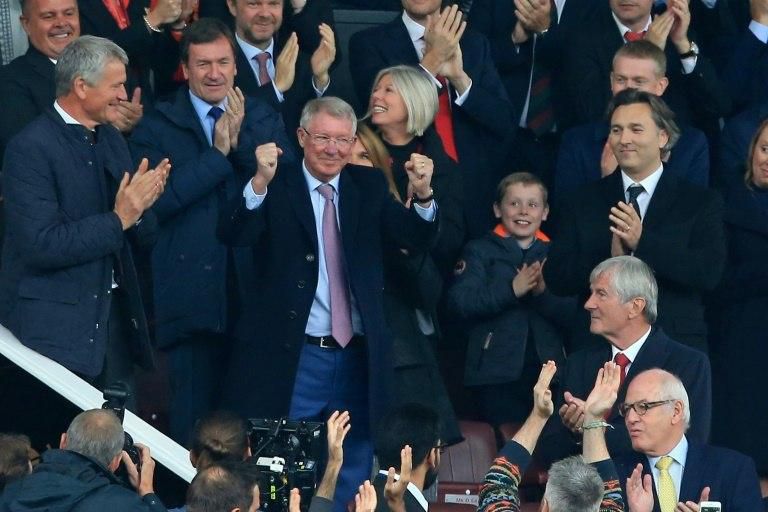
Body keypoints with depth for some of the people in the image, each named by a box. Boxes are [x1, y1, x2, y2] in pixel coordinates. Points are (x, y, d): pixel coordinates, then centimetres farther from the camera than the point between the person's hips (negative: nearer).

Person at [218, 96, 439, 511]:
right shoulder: (275, 188, -2)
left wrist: (423, 196, -21)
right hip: (292, 357, -4)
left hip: (356, 359, 4)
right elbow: (233, 235, -18)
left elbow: (416, 239, -1)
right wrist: (261, 182, -34)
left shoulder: (369, 186, 9)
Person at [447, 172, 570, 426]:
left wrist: (542, 292, -14)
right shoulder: (481, 251, 7)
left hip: (547, 371, 3)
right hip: (497, 374, -3)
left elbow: (571, 315, 4)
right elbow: (460, 302, -10)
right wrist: (511, 289, -20)